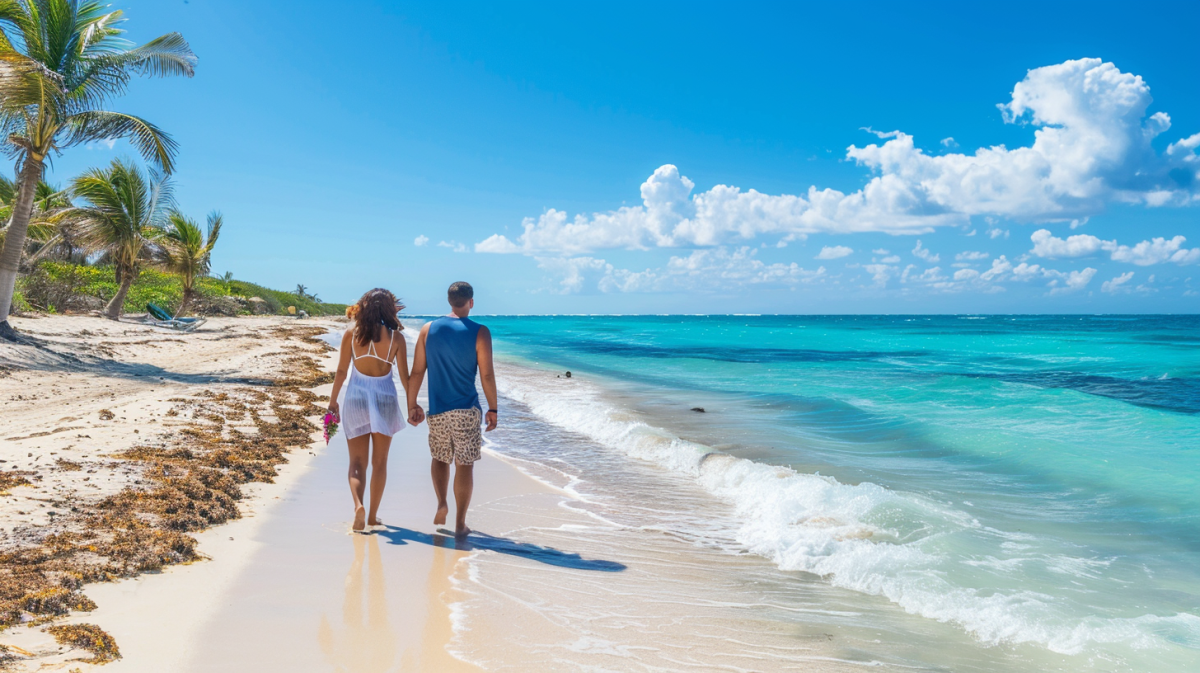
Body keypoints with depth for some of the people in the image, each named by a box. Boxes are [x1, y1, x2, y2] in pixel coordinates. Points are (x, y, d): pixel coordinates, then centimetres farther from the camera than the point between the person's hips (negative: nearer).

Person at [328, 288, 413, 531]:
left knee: (357, 461, 5)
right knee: (379, 462, 13)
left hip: (356, 398, 0)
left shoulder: (351, 334, -4)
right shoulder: (396, 337, -5)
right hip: (385, 399, 0)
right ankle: (373, 515, 20)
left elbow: (341, 371, -1)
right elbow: (404, 376, -1)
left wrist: (333, 400, 10)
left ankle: (359, 506, -19)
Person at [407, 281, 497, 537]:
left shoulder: (428, 329, 2)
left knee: (439, 457, 23)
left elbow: (417, 372, 3)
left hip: (437, 410, 3)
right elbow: (487, 375, -8)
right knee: (465, 464, 6)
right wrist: (492, 409, 1)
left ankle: (441, 503, 6)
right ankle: (460, 523, 8)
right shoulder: (479, 332, -7)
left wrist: (412, 405, 11)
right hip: (467, 410, -3)